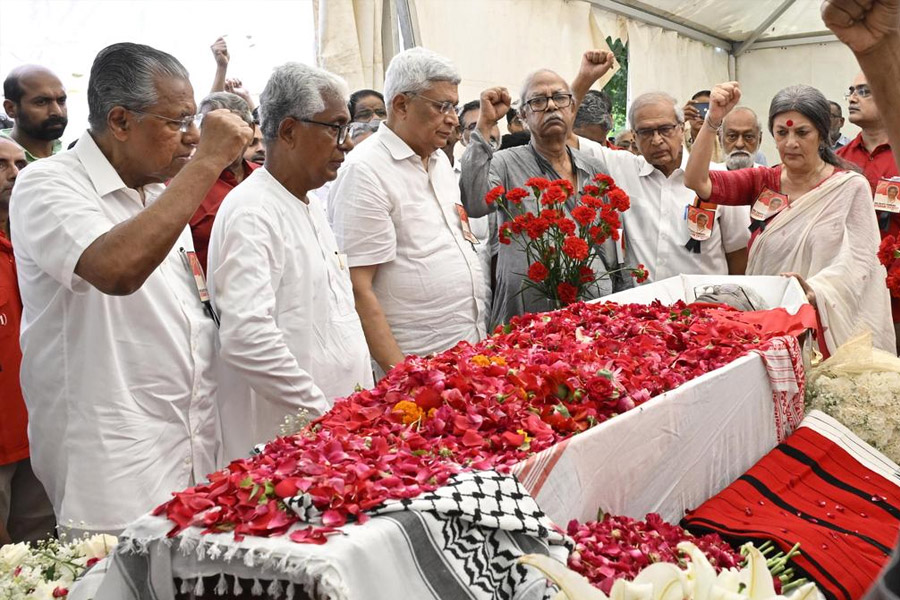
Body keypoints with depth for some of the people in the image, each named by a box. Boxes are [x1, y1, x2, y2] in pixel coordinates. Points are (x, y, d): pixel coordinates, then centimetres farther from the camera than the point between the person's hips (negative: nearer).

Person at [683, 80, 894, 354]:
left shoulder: (851, 187, -2)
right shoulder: (763, 181, 6)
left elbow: (859, 260, -13)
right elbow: (698, 182, -7)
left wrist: (814, 290, -33)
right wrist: (713, 120, -20)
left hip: (828, 331, -2)